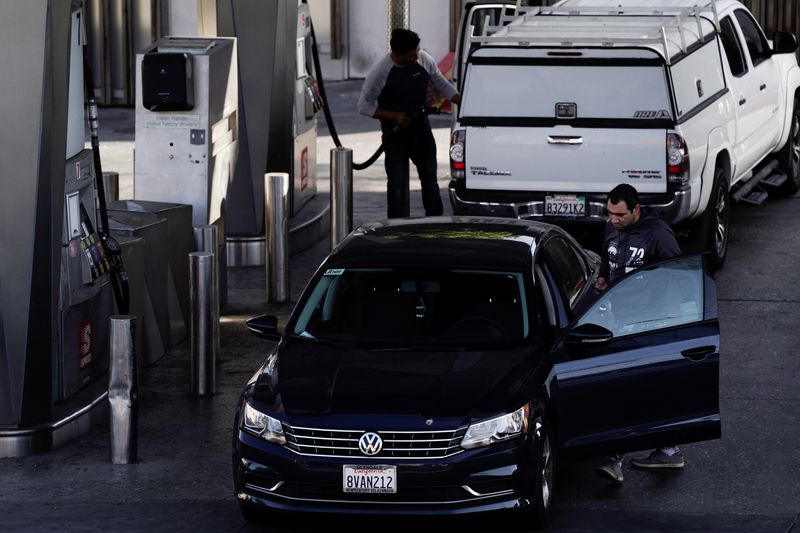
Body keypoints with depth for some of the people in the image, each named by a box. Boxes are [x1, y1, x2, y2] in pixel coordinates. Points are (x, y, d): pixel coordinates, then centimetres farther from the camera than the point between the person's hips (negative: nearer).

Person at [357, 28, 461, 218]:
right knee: (397, 183, -5)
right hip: (395, 133, -5)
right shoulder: (380, 72, -20)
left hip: (422, 128, 5)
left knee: (430, 179, 16)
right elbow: (364, 106, -10)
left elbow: (442, 85, 8)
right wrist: (395, 116, -19)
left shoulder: (424, 60, -8)